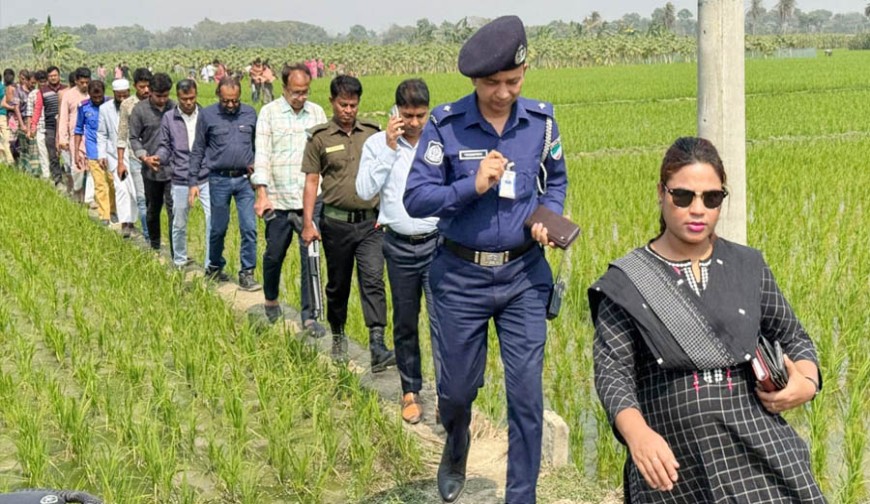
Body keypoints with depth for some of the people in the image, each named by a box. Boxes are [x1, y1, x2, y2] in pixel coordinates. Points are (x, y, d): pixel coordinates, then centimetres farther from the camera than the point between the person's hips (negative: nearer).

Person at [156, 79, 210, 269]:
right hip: (181, 181, 1)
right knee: (179, 224, 12)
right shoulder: (169, 118, 3)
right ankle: (179, 260, 32)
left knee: (213, 218, -11)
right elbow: (165, 146, 7)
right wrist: (158, 158, -14)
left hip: (206, 178, -1)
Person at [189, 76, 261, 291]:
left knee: (249, 228, -5)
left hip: (245, 179, 1)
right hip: (219, 180, -1)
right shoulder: (207, 115, -1)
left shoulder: (250, 113, 4)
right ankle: (214, 267, 30)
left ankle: (247, 274, 2)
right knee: (218, 229, 9)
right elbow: (197, 150, 3)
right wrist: (193, 182, 0)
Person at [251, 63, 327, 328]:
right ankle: (271, 300, 37)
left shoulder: (317, 112, 7)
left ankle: (309, 315, 5)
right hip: (278, 199, -1)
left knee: (311, 256, -3)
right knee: (274, 254, 11)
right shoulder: (269, 112, 1)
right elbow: (262, 154, -5)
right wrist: (262, 194, -14)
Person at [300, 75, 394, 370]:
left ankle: (377, 347, -17)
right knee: (337, 284, 11)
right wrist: (308, 223, -4)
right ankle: (338, 336, 32)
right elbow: (311, 181, 2)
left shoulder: (372, 133, 7)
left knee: (373, 281, -11)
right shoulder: (320, 138, 1)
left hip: (371, 223, 1)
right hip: (336, 222, 0)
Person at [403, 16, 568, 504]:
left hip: (524, 274, 1)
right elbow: (416, 198, -11)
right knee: (457, 387, 14)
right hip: (462, 276, -1)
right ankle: (456, 449, 48)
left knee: (526, 393, 0)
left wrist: (549, 219, -7)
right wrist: (473, 187, -24)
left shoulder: (541, 120, -2)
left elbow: (556, 183, 12)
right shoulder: (445, 124, -11)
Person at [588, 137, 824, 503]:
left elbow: (793, 338, 20)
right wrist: (637, 433, -24)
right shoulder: (628, 282, 1)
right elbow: (612, 370, -6)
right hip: (670, 461, -1)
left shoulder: (748, 267, 9)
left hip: (756, 448, 2)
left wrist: (807, 383, -2)